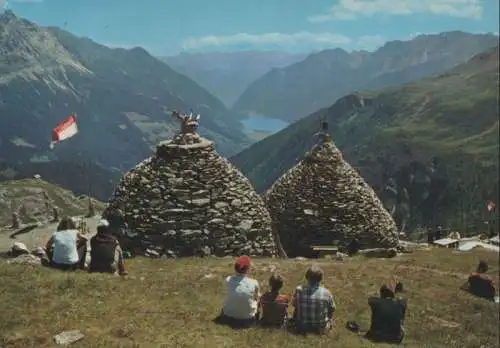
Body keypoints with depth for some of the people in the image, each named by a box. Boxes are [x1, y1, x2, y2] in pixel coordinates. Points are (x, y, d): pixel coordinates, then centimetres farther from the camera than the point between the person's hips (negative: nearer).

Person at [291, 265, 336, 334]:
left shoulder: (299, 290, -18)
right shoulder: (326, 293, -18)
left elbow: (294, 304, 1)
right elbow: (332, 308, -2)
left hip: (302, 328, 0)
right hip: (321, 329, 0)